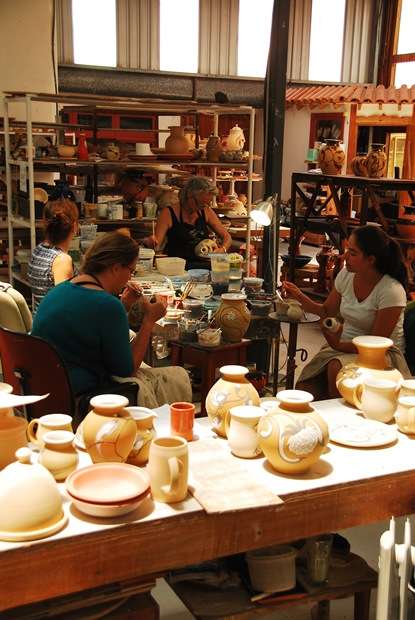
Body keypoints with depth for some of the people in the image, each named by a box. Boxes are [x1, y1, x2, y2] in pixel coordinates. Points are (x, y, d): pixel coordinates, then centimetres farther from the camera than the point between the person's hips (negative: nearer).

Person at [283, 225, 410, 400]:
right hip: (345, 345, 5)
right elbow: (327, 311, 13)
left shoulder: (392, 292, -20)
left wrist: (339, 345, -22)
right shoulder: (346, 275, -2)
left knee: (336, 367, -34)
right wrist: (299, 296, -1)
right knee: (303, 394, -15)